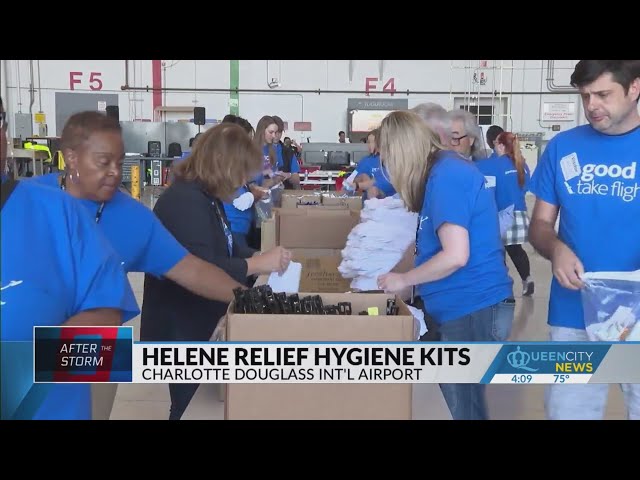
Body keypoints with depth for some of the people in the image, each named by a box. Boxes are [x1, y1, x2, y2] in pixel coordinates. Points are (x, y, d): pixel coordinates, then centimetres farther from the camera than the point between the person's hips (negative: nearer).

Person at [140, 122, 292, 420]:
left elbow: (224, 246, 16)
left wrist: (262, 258, 0)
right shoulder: (184, 201, -25)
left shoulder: (206, 197, 7)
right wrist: (257, 264, -25)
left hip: (202, 319, 10)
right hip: (180, 328, -10)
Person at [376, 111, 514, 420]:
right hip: (470, 304, 10)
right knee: (463, 399, 16)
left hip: (473, 307, -10)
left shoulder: (445, 175, -17)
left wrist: (403, 280, -9)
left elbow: (455, 256, -22)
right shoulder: (448, 168, 13)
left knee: (465, 406, -1)